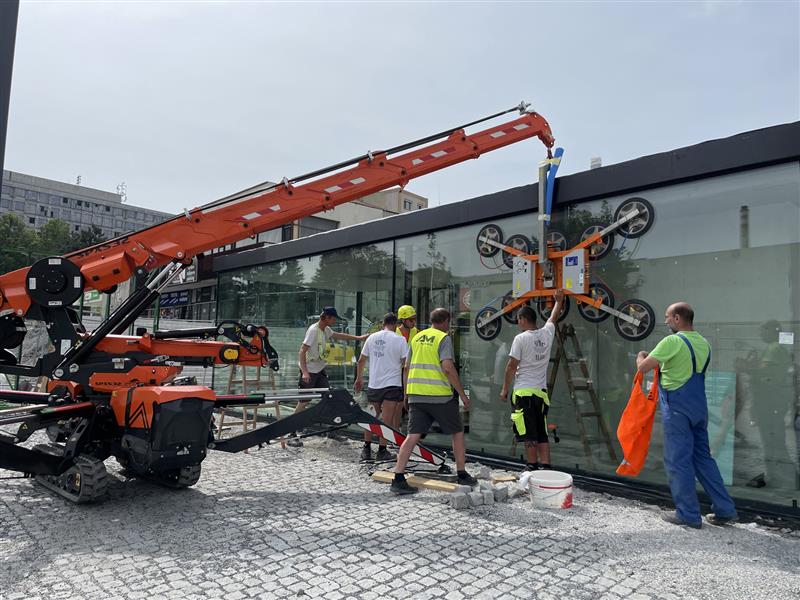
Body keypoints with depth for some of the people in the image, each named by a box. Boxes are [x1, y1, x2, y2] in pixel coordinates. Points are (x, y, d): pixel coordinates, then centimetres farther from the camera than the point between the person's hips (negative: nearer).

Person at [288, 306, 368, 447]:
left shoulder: (326, 329, 8)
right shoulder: (314, 330, -19)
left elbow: (339, 335, 28)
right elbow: (302, 351, -23)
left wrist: (358, 338, 31)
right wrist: (304, 372, -31)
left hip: (320, 370, 9)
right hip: (309, 371, -9)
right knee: (303, 402, -7)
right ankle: (291, 435, 0)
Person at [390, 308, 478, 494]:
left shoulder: (417, 337, 15)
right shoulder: (443, 338, -4)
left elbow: (407, 368, 16)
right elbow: (448, 368, -15)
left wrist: (407, 393, 24)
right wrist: (462, 395, -10)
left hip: (416, 395, 5)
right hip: (439, 395, -5)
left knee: (413, 436, 3)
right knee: (457, 433, 13)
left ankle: (398, 479, -3)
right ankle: (462, 475, 21)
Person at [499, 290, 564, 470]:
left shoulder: (520, 338, -9)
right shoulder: (547, 333, 6)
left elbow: (511, 366, -8)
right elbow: (554, 318, 27)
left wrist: (504, 389, 1)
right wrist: (559, 301, 45)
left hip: (523, 391, -5)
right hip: (541, 391, 6)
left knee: (529, 435, -3)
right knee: (542, 435, 9)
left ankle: (533, 468, -1)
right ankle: (545, 468, 6)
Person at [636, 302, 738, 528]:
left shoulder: (672, 342, -15)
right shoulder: (703, 343, 11)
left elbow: (643, 367, -16)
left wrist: (641, 356, 5)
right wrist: (660, 362, 20)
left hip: (677, 409, -8)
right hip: (699, 407, 8)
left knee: (678, 461, 1)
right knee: (703, 456, 17)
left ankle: (688, 514, 8)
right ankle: (725, 509, 20)